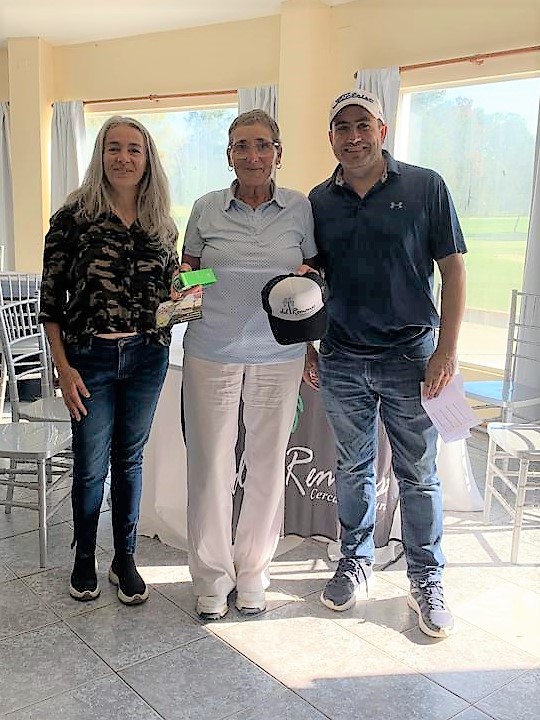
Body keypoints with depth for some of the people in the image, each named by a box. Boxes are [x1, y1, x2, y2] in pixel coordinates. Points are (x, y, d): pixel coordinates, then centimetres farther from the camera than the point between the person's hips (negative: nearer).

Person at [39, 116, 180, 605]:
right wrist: (63, 367, -10)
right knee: (90, 467, 7)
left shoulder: (161, 223, 5)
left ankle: (125, 559, 28)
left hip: (147, 356, 3)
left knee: (130, 459, 14)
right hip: (90, 357, -3)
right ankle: (84, 560, 29)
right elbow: (51, 298, -5)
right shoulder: (75, 216, -6)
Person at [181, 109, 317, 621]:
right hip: (212, 354, 0)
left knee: (267, 464, 8)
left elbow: (318, 269, 12)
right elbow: (188, 268, 13)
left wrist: (307, 278, -10)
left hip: (278, 356, 1)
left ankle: (253, 572, 29)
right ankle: (211, 578, 23)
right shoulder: (207, 209, 3)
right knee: (210, 465, 4)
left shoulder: (300, 208, 3)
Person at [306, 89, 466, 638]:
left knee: (418, 474, 6)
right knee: (352, 468, 14)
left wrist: (446, 350, -10)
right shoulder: (319, 201, 6)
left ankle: (426, 579, 23)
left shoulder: (425, 187, -3)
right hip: (342, 360, 3)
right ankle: (355, 561, 32)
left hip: (410, 356, -2)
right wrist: (306, 347, 7)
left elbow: (453, 268, -4)